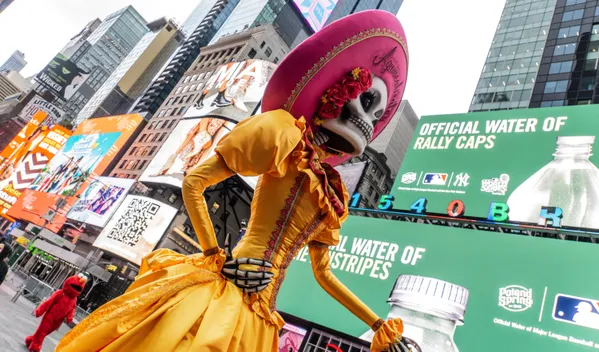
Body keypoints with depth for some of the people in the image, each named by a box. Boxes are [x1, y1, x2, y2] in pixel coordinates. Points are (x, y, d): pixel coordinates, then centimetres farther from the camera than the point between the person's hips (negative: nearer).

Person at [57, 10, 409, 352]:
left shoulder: (330, 195, 16)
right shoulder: (286, 134, -4)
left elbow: (324, 274, 19)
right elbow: (192, 183, -6)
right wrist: (217, 258, -10)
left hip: (258, 316, 7)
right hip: (220, 292, -6)